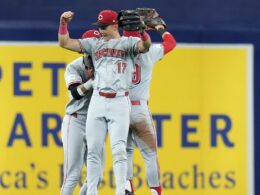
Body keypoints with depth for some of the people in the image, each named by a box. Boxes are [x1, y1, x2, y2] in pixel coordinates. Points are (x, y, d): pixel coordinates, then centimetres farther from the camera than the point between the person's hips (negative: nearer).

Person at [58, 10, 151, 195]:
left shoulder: (128, 42, 3)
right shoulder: (94, 44, 15)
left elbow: (146, 45, -18)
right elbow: (65, 43, 15)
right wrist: (64, 23, 0)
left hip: (120, 102, -4)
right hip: (97, 101, 4)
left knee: (118, 149, -11)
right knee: (93, 150, 3)